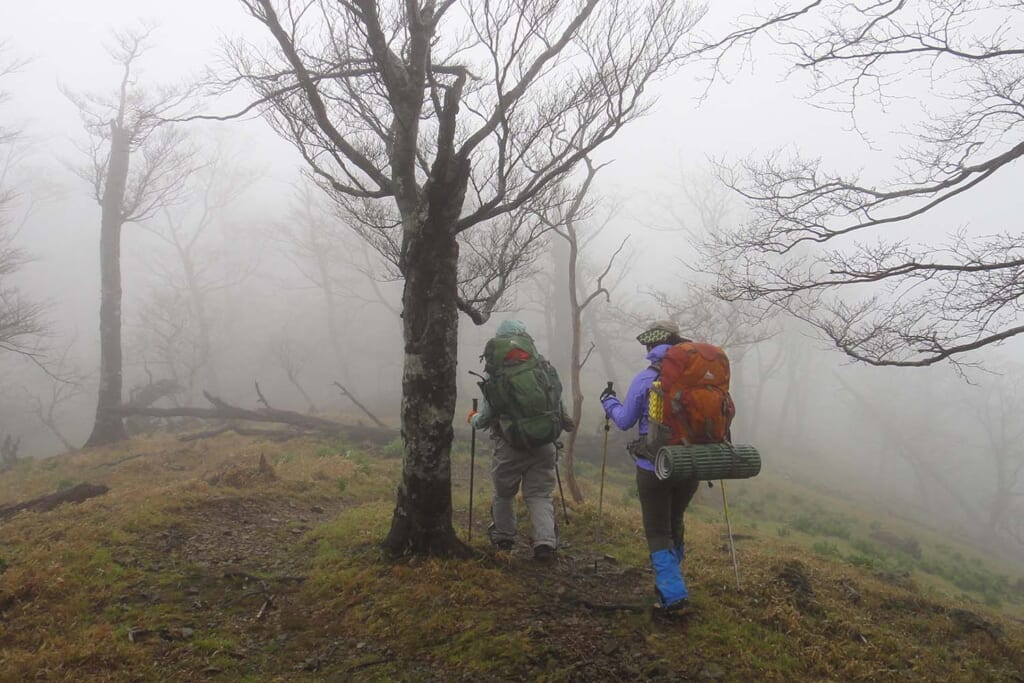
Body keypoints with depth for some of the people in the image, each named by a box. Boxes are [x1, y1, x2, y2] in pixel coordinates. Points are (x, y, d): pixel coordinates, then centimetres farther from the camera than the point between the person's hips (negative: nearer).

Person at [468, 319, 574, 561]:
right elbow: (558, 399, 8)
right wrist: (565, 422, 28)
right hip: (544, 444, 2)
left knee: (503, 492, 19)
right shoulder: (543, 365, 0)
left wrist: (472, 419, 20)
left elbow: (486, 416, -2)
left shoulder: (494, 375, -7)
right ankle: (546, 542, -7)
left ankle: (503, 537, 35)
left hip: (510, 446, -2)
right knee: (540, 495, 8)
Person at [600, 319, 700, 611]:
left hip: (654, 467, -4)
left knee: (658, 531, 6)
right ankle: (670, 573, 41)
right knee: (674, 521, 25)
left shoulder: (645, 379, -8)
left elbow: (625, 421, 1)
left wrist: (609, 401, 18)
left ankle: (673, 593, -4)